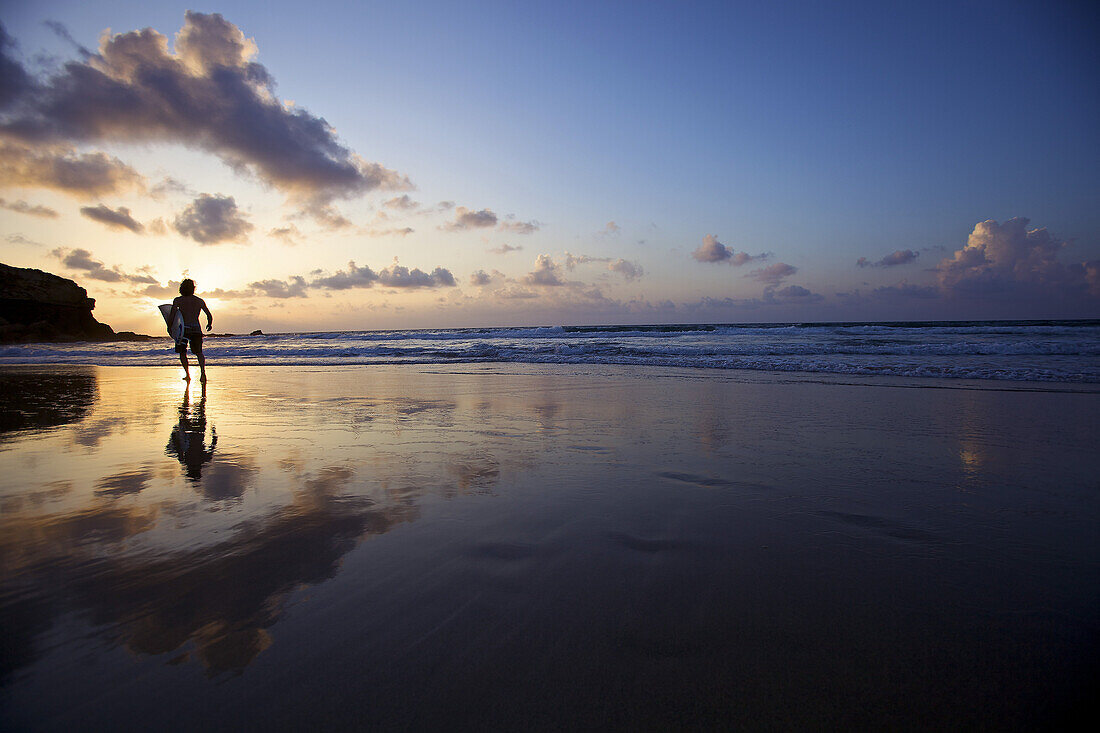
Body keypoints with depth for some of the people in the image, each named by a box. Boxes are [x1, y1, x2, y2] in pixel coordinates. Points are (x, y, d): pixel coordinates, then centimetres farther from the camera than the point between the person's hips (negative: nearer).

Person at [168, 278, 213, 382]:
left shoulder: (178, 300, 4)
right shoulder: (200, 301, 10)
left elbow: (171, 316, -5)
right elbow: (210, 315, 11)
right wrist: (210, 324, 29)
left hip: (184, 328, -2)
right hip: (197, 329, 2)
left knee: (182, 352, 12)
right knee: (199, 352, 11)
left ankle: (188, 374, 0)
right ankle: (203, 372, -13)